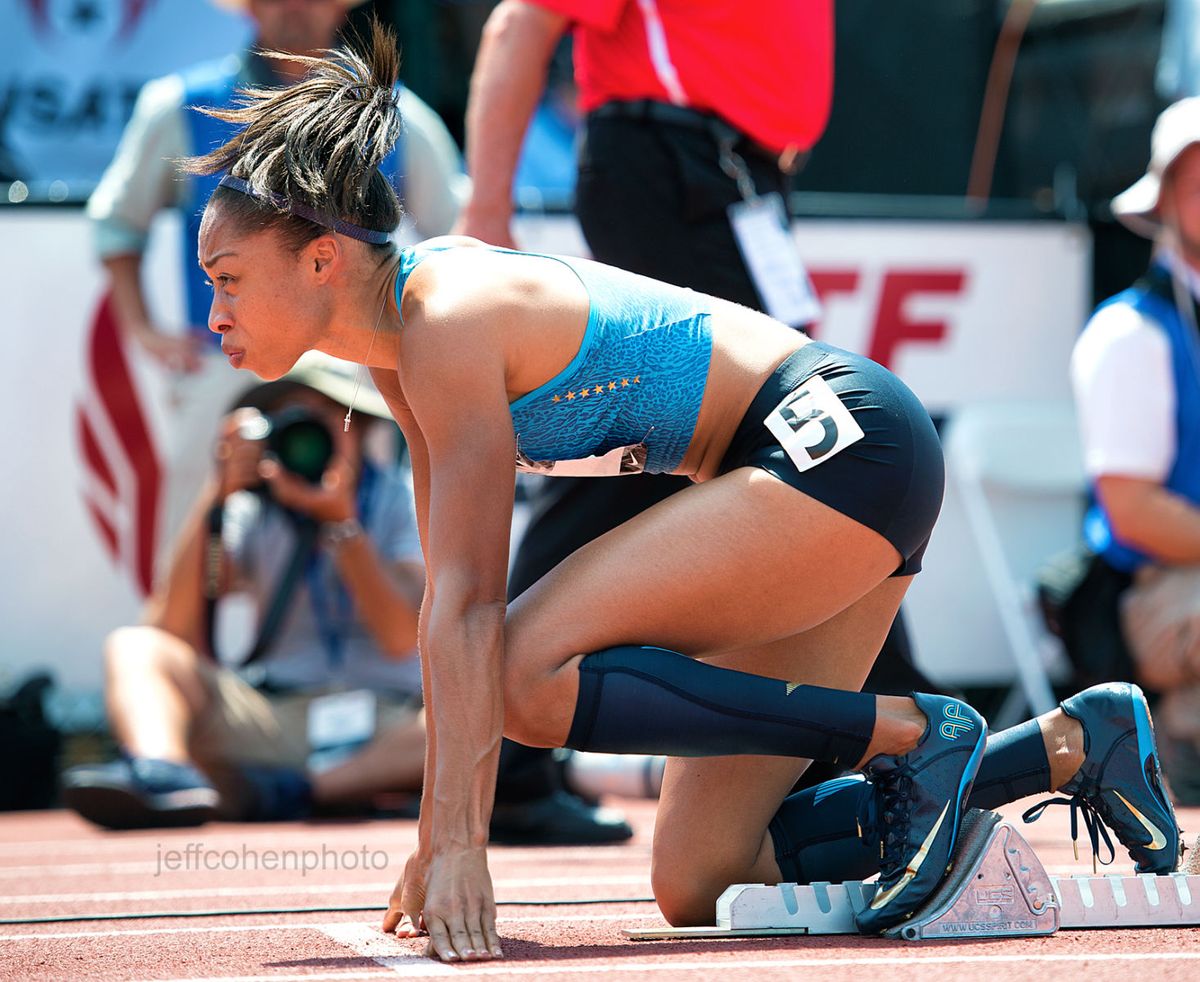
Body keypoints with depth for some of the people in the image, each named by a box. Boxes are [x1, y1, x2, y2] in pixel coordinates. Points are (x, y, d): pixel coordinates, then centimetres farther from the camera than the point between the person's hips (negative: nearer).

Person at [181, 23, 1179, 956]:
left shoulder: (449, 321, -18)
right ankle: (1070, 743, 13)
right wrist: (441, 834, 8)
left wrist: (460, 842, -23)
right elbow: (449, 596, 11)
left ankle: (915, 731, -13)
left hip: (839, 445, -10)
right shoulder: (399, 346, 10)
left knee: (528, 675, -21)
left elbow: (468, 603, -22)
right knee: (700, 885, 4)